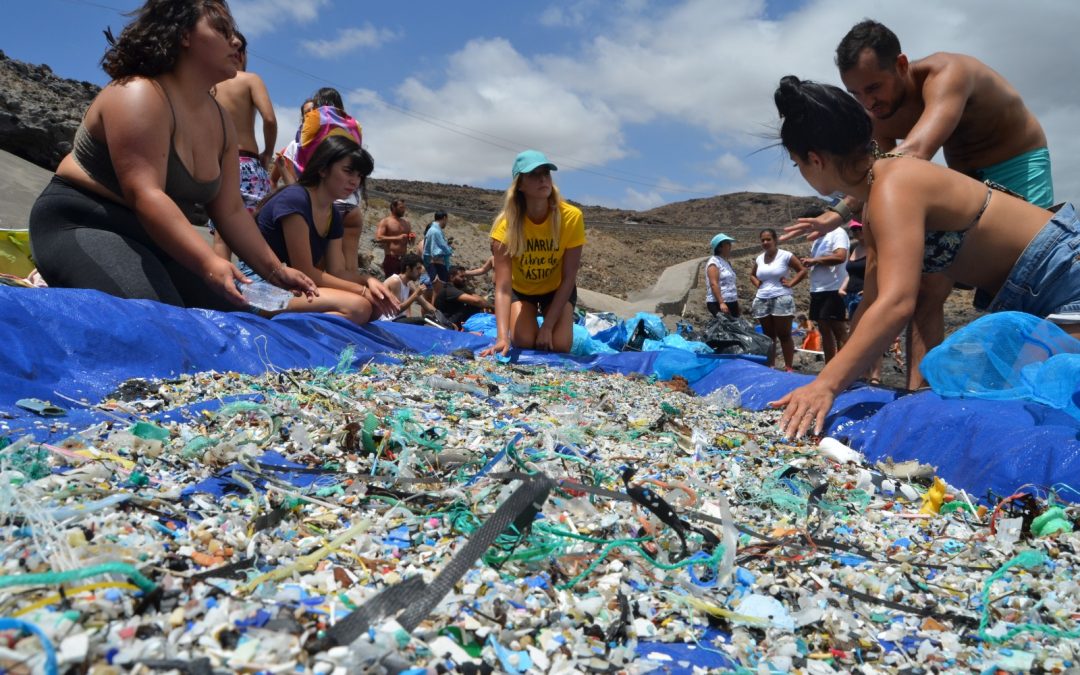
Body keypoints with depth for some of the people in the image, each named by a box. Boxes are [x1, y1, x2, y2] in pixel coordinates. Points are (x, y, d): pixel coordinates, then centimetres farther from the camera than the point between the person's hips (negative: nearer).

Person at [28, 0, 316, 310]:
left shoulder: (220, 122, 6)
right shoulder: (140, 95, -20)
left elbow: (230, 210, 6)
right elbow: (144, 195, -32)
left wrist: (275, 271, 0)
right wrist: (208, 263, -43)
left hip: (156, 241, 9)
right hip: (83, 228, -8)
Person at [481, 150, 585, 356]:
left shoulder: (571, 217, -30)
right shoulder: (507, 224, -32)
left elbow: (568, 278, -23)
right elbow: (503, 287, -37)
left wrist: (547, 326, -28)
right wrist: (502, 336, -51)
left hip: (557, 289, 0)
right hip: (521, 289, 0)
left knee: (560, 345, -16)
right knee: (524, 342, -19)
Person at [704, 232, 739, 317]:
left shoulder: (727, 262, 18)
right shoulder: (714, 262, -9)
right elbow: (714, 284, -18)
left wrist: (736, 303, 24)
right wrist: (721, 303, -25)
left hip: (731, 302, 9)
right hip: (717, 303, -9)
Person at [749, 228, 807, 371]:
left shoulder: (785, 256, -4)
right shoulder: (759, 259, 11)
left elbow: (802, 270, -2)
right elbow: (752, 275, 27)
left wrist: (790, 283, -10)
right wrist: (758, 284, 9)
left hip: (781, 299, -5)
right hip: (762, 300, 5)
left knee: (784, 335, -3)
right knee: (768, 336, 10)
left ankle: (789, 368, 1)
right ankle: (770, 367, 15)